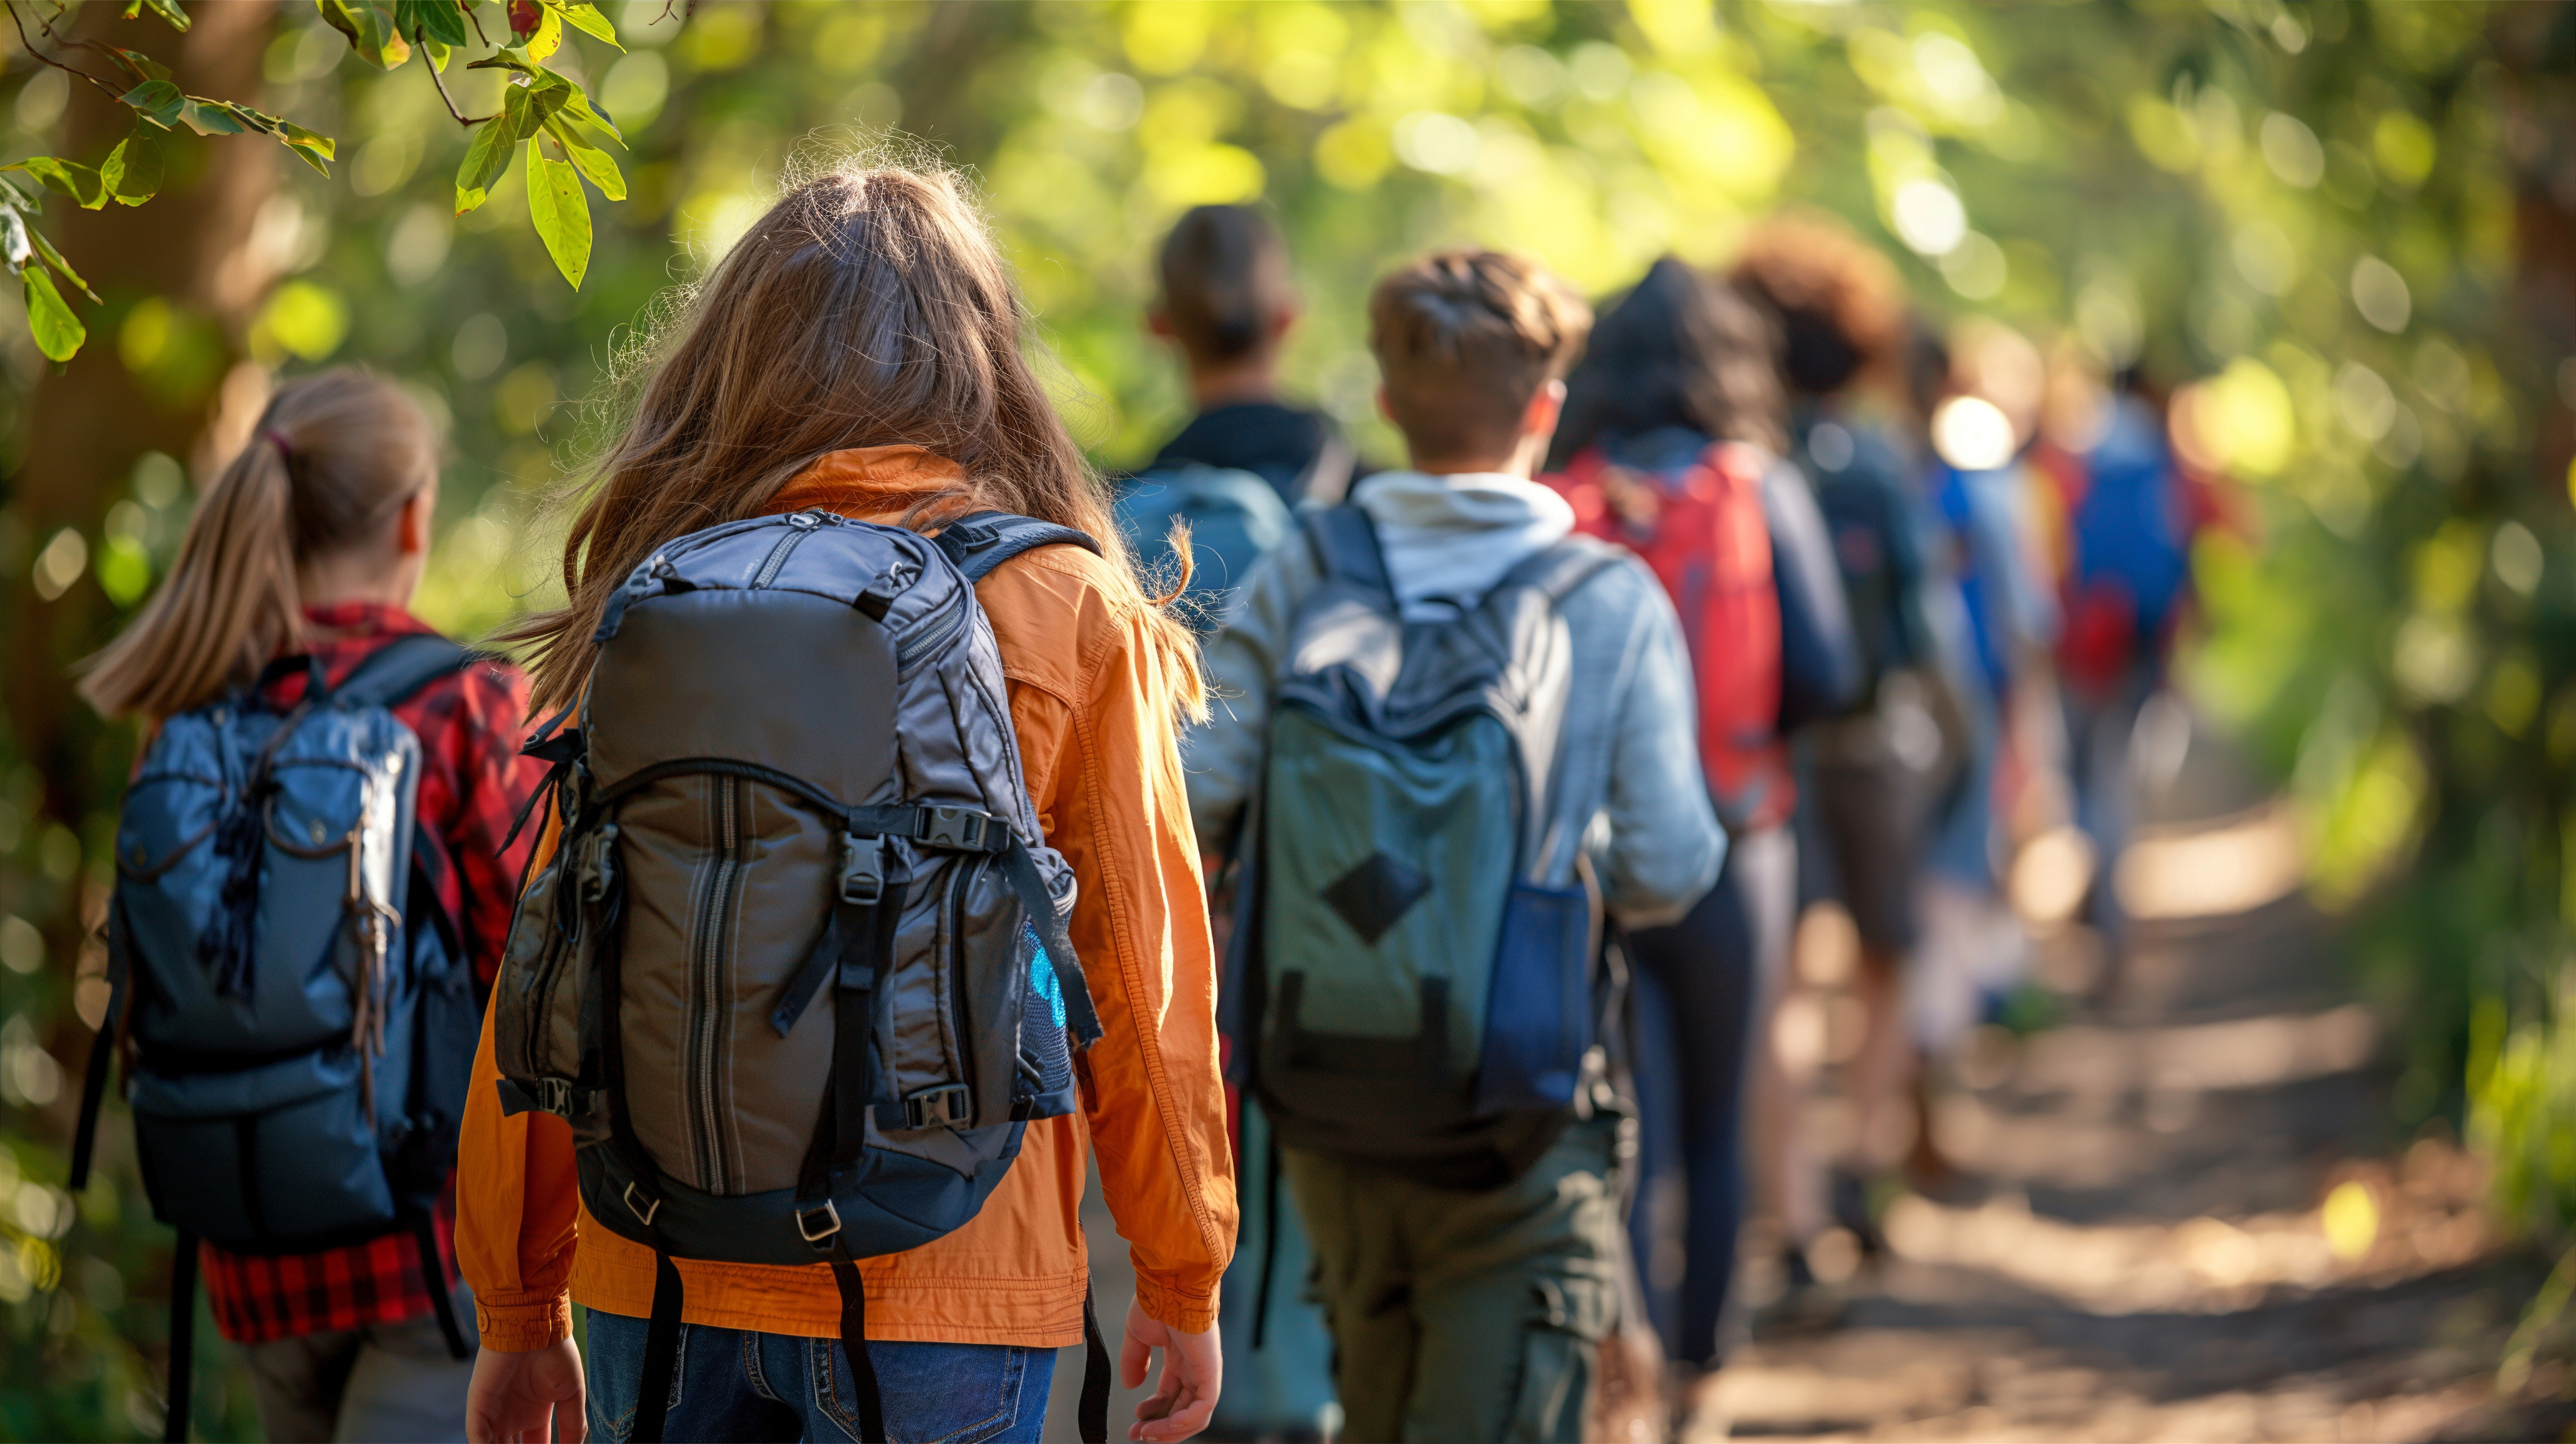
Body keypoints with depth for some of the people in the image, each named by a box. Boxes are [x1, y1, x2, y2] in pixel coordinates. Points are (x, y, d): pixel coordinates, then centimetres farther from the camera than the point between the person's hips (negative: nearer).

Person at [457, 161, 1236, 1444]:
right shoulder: (1071, 615, -3)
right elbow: (1143, 972, -1)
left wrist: (520, 1311, 14)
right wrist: (1181, 1285, 11)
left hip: (662, 1286, 2)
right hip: (939, 1294, -2)